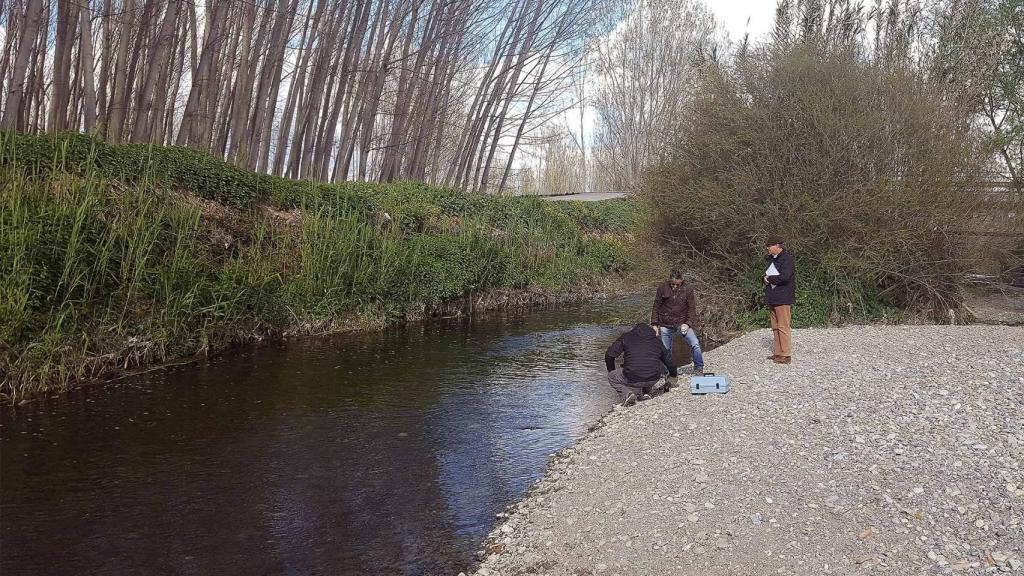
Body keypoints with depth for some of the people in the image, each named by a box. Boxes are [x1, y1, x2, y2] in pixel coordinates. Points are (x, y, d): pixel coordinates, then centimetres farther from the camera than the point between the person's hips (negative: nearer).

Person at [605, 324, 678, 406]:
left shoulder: (626, 337, 16)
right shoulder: (656, 341, 22)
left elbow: (609, 355, 10)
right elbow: (669, 360, 31)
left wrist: (611, 371, 27)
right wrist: (674, 376, 50)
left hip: (632, 379, -4)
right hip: (653, 379, 4)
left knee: (611, 376, 24)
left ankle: (627, 393, -2)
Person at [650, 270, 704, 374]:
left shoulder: (688, 289, -5)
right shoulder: (662, 287, -4)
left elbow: (692, 308, 0)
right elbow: (656, 307, 2)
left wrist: (688, 323, -12)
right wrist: (655, 324, -1)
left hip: (683, 323, 0)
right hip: (665, 324, 1)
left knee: (695, 344, -14)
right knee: (665, 349, 5)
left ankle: (698, 368, 3)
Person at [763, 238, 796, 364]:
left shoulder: (787, 259, -12)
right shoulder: (771, 259, 16)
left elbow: (784, 277, -24)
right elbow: (767, 274, 25)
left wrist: (769, 278, -10)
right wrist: (766, 279, 0)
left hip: (783, 298, -9)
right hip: (772, 297, 9)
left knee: (783, 327, -8)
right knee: (775, 327, 12)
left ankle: (786, 355, -4)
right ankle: (777, 353, 19)